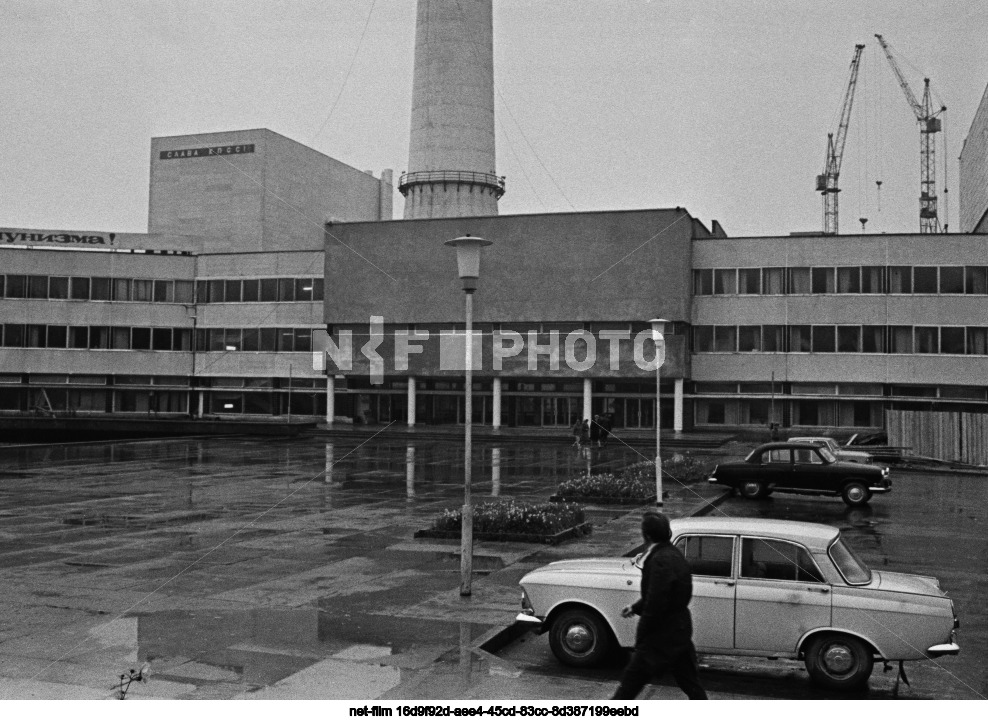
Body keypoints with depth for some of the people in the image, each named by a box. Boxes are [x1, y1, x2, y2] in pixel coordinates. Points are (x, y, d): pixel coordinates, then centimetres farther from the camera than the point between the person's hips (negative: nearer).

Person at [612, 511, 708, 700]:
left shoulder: (661, 561, -25)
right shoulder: (673, 554, 6)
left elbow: (656, 604, -24)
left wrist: (640, 636, -13)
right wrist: (635, 607, 14)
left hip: (662, 635, -9)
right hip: (679, 630, 9)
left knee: (631, 681, 4)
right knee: (690, 684, 16)